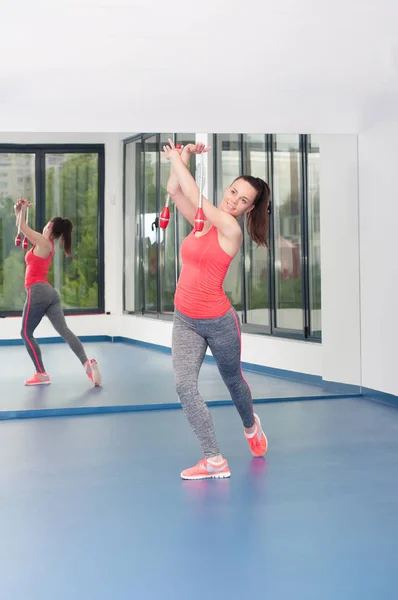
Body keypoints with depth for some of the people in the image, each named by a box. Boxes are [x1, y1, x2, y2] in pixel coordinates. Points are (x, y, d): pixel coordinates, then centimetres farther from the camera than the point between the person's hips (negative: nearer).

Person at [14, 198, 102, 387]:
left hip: (38, 292, -9)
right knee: (64, 330, -4)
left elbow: (22, 227, -2)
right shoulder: (45, 244, 19)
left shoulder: (43, 243, -6)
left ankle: (41, 374, 2)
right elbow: (23, 228, 29)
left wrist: (23, 208, 11)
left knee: (26, 333, 2)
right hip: (49, 292, 9)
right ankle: (87, 363, -21)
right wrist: (19, 211, 24)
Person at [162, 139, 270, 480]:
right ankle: (215, 461, -7)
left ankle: (250, 425, 49)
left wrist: (176, 159, -7)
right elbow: (174, 190, -1)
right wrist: (186, 156, -6)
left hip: (218, 321, -5)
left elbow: (195, 195, -18)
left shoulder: (232, 229, -15)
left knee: (232, 381, 18)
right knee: (184, 386, -12)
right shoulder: (203, 220, 2)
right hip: (185, 320, 5)